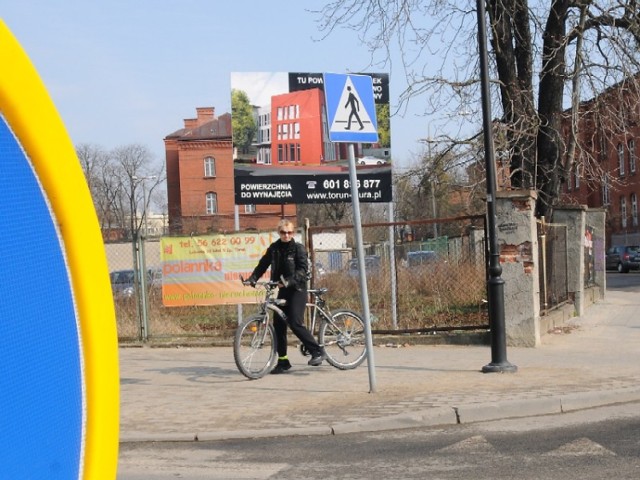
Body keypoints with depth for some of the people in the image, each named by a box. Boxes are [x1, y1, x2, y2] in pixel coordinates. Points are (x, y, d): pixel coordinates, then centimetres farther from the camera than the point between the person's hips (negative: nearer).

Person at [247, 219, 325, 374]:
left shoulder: (298, 248, -7)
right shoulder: (274, 248, 8)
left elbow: (303, 268, -18)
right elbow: (263, 264, 10)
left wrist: (290, 280, -32)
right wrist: (252, 277, -7)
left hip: (297, 289, -6)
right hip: (283, 290, 6)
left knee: (295, 323, -18)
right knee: (278, 324, 3)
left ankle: (317, 351, -9)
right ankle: (283, 361, 11)